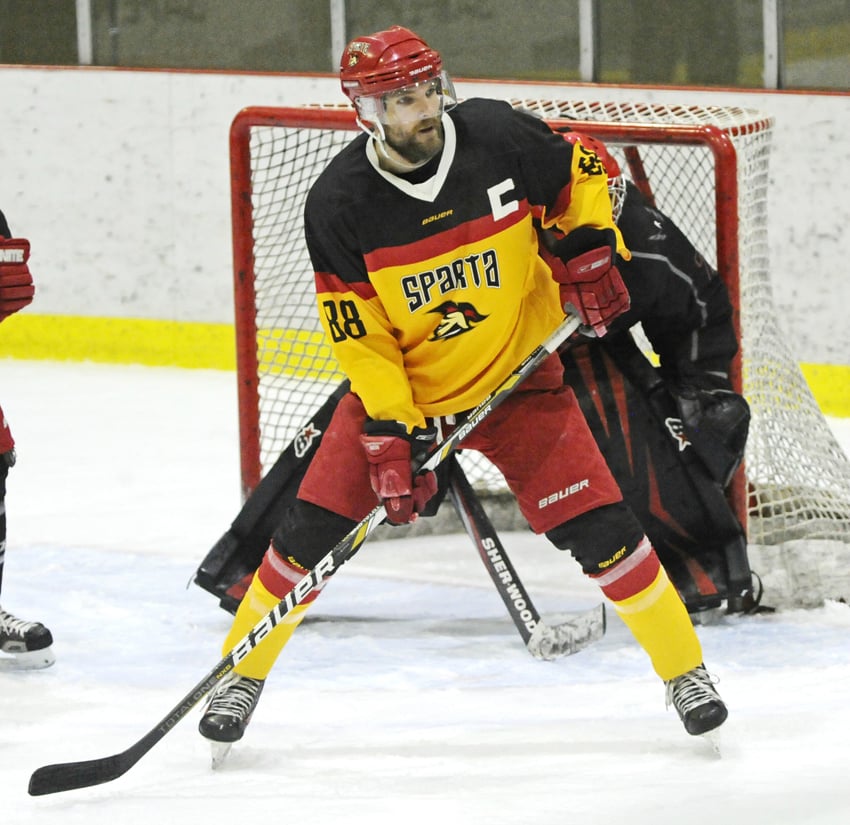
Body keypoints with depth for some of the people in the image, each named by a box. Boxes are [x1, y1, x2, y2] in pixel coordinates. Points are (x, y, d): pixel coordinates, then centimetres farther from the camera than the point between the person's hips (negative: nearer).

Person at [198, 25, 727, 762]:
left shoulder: (501, 139, -18)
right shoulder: (340, 204, -19)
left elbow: (582, 176, 3)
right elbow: (358, 334, -15)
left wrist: (592, 252, -11)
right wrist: (391, 436, -21)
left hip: (515, 376, 0)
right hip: (398, 386, 0)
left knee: (597, 524, -8)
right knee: (312, 528, -7)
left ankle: (685, 668, 8)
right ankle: (242, 676, 12)